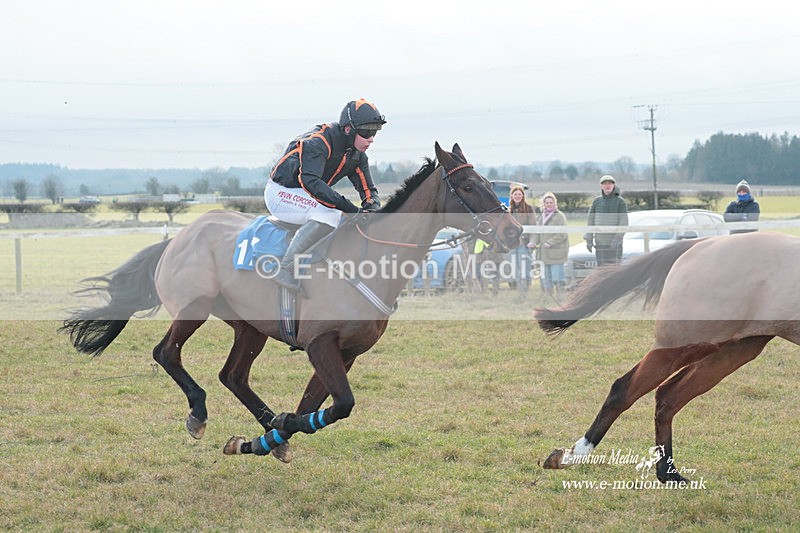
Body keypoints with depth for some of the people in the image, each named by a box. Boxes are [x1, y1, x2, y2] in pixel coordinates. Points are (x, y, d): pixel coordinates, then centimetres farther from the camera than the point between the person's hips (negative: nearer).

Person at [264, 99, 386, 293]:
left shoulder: (357, 155, 1)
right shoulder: (318, 142, -26)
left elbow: (368, 190, 6)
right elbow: (310, 182, -38)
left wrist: (372, 209, -19)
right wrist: (350, 208, -42)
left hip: (306, 197, 9)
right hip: (280, 192, -9)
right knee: (328, 215, -34)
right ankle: (287, 268, -37)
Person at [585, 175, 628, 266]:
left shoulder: (620, 201, -5)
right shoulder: (596, 201, 6)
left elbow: (624, 222, -12)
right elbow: (590, 221, 7)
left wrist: (618, 239, -24)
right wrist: (589, 240, 0)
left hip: (615, 242, -3)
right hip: (600, 243, 3)